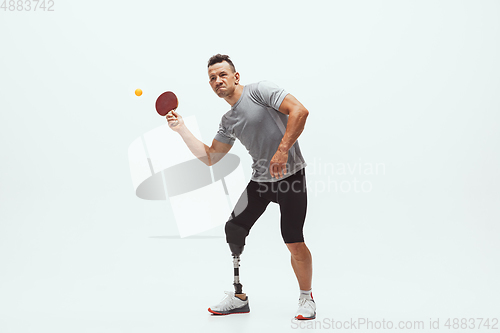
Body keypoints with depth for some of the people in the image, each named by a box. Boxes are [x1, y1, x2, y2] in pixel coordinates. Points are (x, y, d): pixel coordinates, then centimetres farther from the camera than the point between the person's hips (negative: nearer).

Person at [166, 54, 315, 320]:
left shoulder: (259, 90, -8)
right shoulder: (228, 122, 13)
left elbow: (299, 110, -19)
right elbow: (209, 157, 15)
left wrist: (283, 150, -26)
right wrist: (182, 129, 8)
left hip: (290, 175, -7)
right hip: (260, 179, 7)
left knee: (294, 243, -11)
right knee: (233, 231, 2)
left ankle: (306, 298, 14)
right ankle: (239, 298, 17)